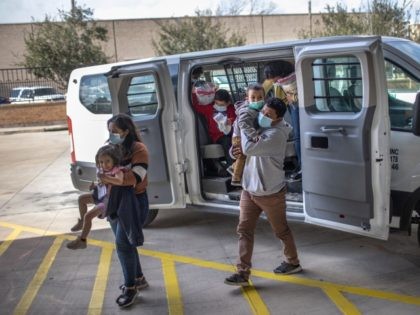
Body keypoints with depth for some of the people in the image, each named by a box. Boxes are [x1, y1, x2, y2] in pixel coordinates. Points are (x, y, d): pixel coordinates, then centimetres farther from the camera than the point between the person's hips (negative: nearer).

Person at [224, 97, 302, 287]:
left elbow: (249, 148, -32)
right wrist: (243, 150, -2)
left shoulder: (276, 134, -22)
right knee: (244, 230, 1)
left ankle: (293, 262, 35)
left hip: (271, 193, -7)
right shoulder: (261, 128, 4)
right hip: (249, 190, 8)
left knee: (281, 230, 12)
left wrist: (244, 125, -17)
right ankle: (243, 272, 4)